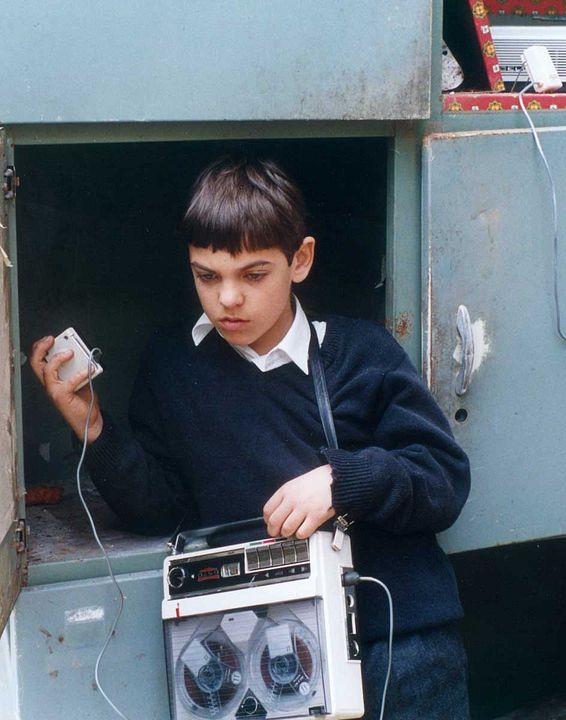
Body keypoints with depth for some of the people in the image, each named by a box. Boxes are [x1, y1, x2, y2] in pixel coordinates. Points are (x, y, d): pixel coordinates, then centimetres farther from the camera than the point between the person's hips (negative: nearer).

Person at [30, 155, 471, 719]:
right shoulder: (171, 363, 7)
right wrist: (90, 425, -7)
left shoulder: (362, 354, 0)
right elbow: (158, 507, 6)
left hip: (398, 630, -1)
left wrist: (343, 479, -19)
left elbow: (446, 478, -3)